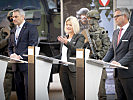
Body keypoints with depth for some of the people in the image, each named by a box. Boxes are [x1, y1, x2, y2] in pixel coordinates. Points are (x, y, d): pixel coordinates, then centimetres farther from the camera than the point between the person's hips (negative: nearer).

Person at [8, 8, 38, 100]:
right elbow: (10, 46, 23)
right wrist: (12, 54, 0)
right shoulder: (13, 31, 20)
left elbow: (32, 45, -12)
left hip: (27, 64, -7)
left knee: (28, 87, -10)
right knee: (19, 88, 7)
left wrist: (20, 56, -17)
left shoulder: (31, 28, -4)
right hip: (16, 65, 7)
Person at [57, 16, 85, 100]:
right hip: (63, 68, 7)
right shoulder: (65, 37, 20)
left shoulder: (80, 37, -2)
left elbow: (77, 50, -17)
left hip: (73, 69, -7)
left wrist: (67, 43, -29)